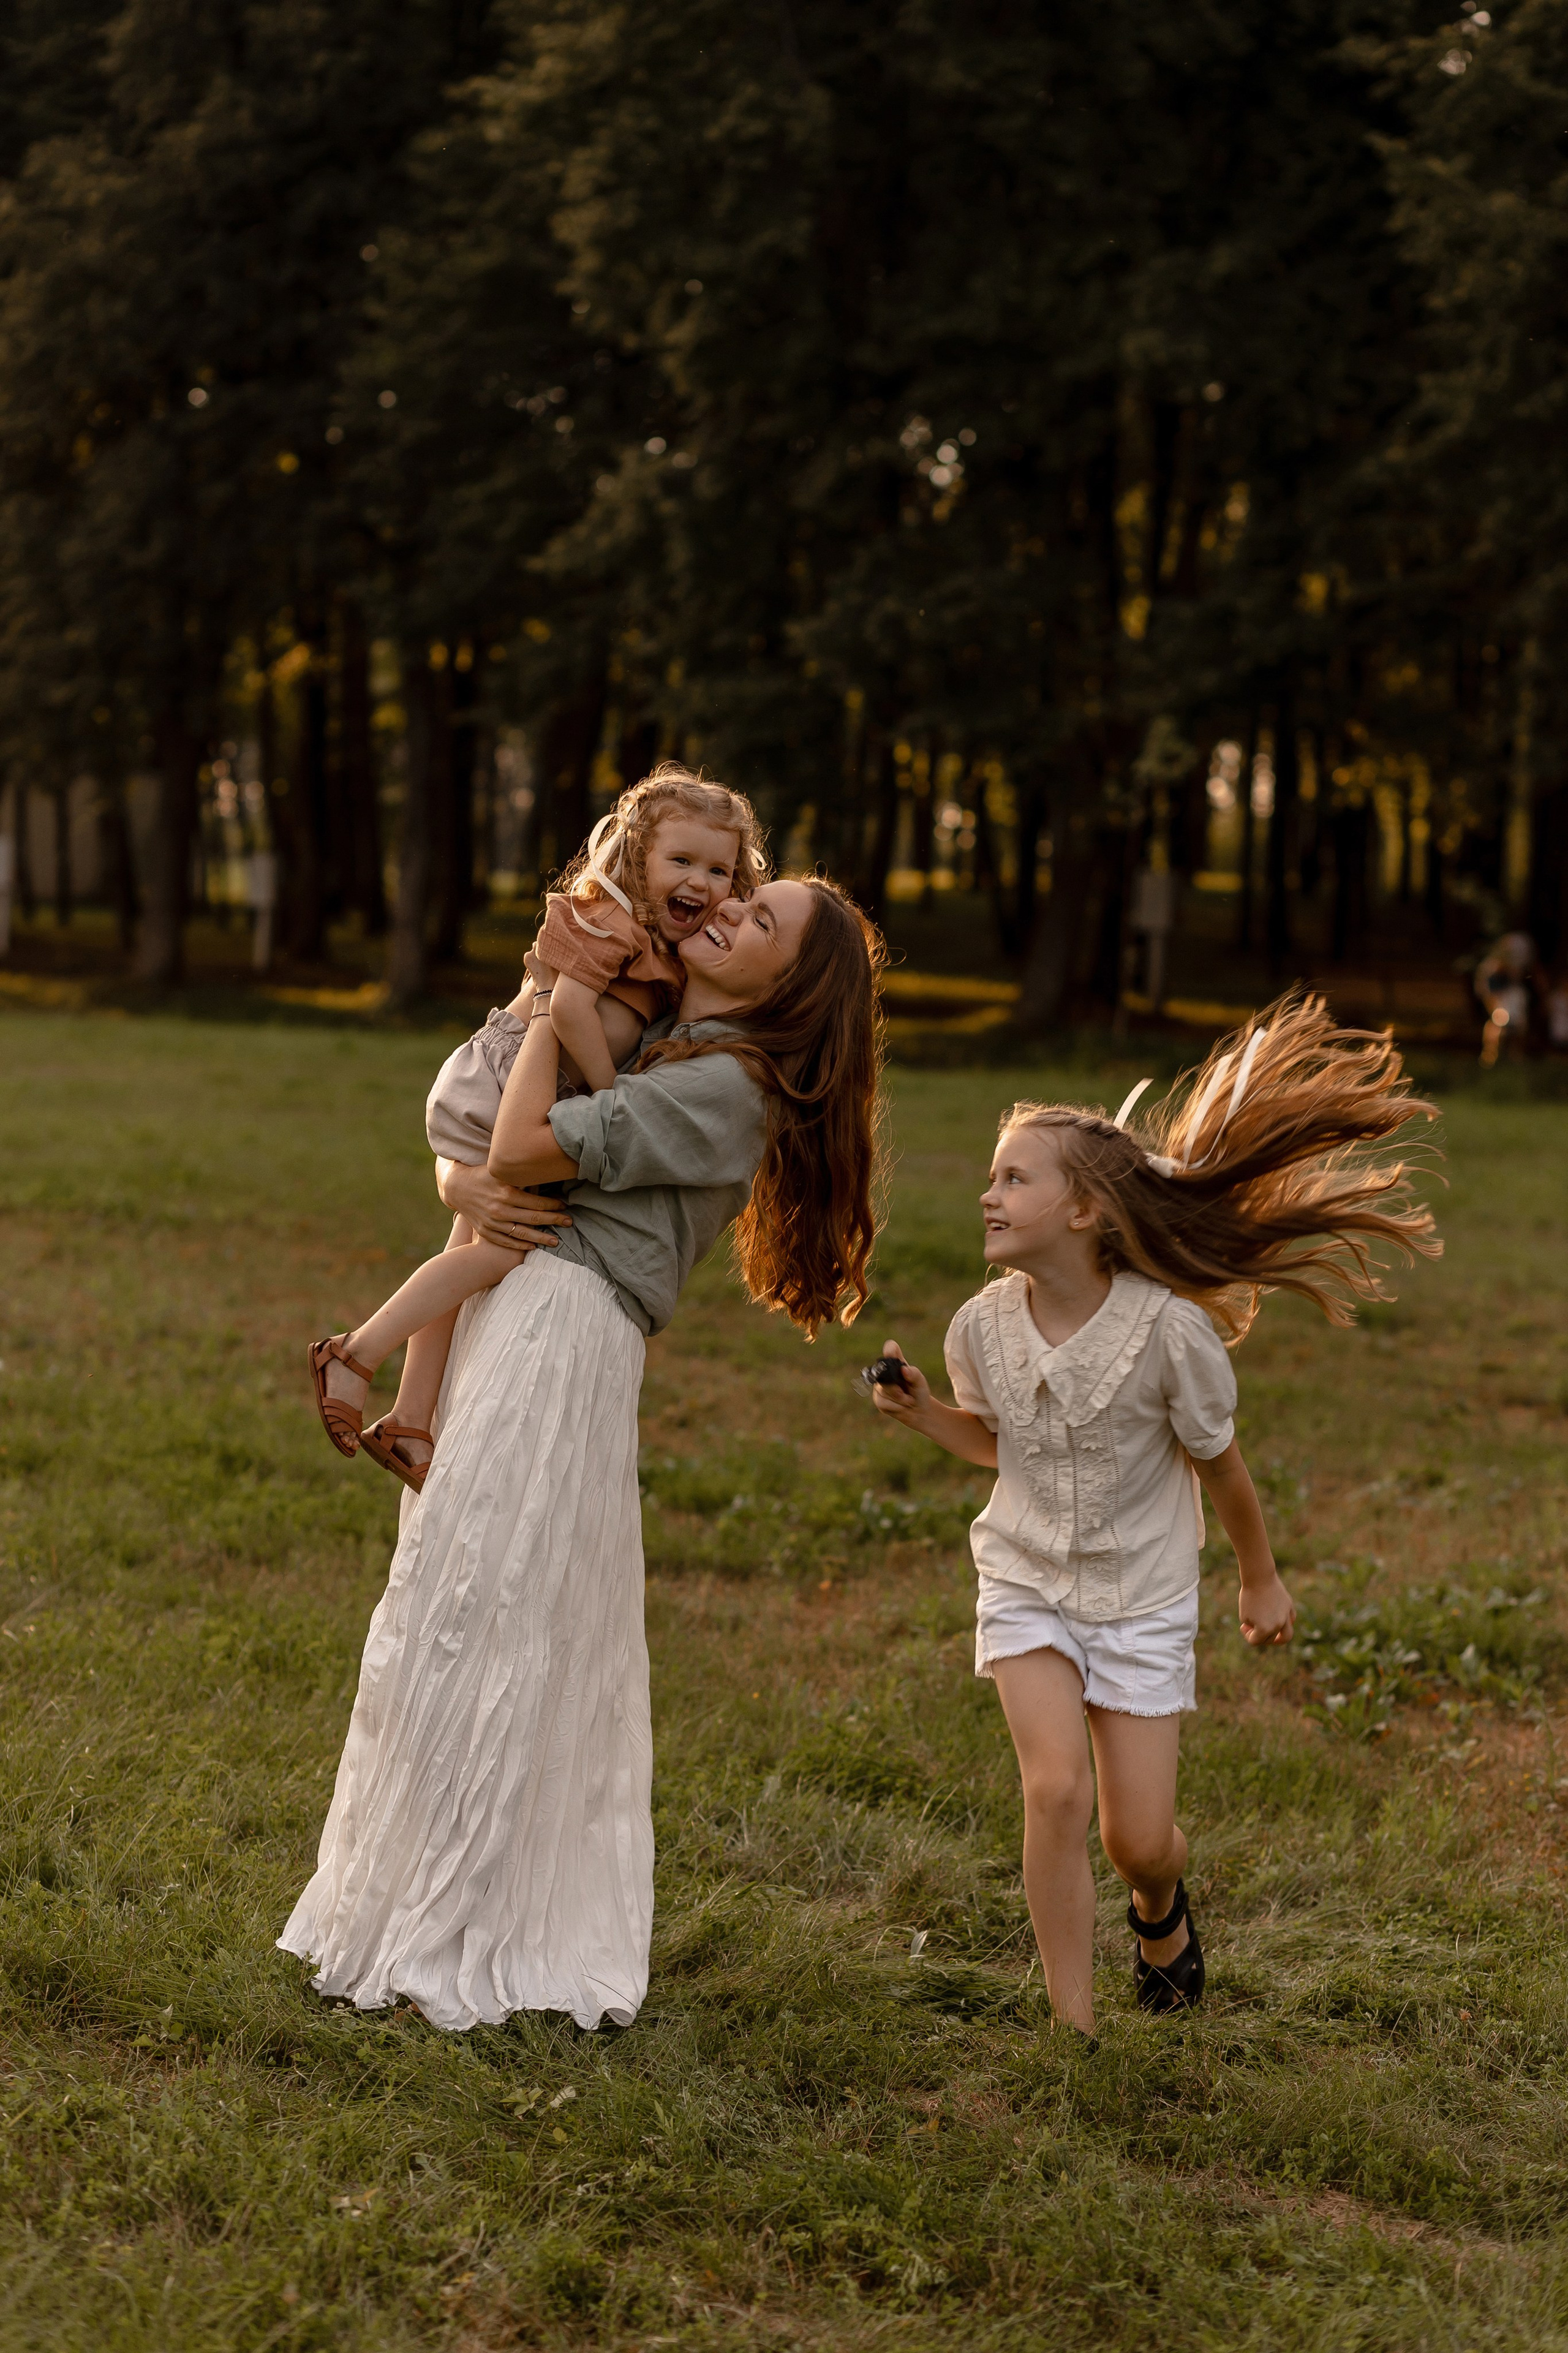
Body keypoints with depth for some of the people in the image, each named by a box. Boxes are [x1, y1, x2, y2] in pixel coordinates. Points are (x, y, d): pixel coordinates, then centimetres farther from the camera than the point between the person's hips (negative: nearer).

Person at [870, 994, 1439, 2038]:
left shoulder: (1169, 1331, -24)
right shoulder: (983, 1327, -13)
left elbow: (1219, 1463, -7)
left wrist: (1262, 1580, 7)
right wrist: (921, 1412, -10)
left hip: (1143, 1600, -2)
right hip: (1027, 1586, 2)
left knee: (1139, 1840, 3)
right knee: (1056, 1790, -18)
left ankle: (1163, 1905, 42)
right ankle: (1073, 2023, -4)